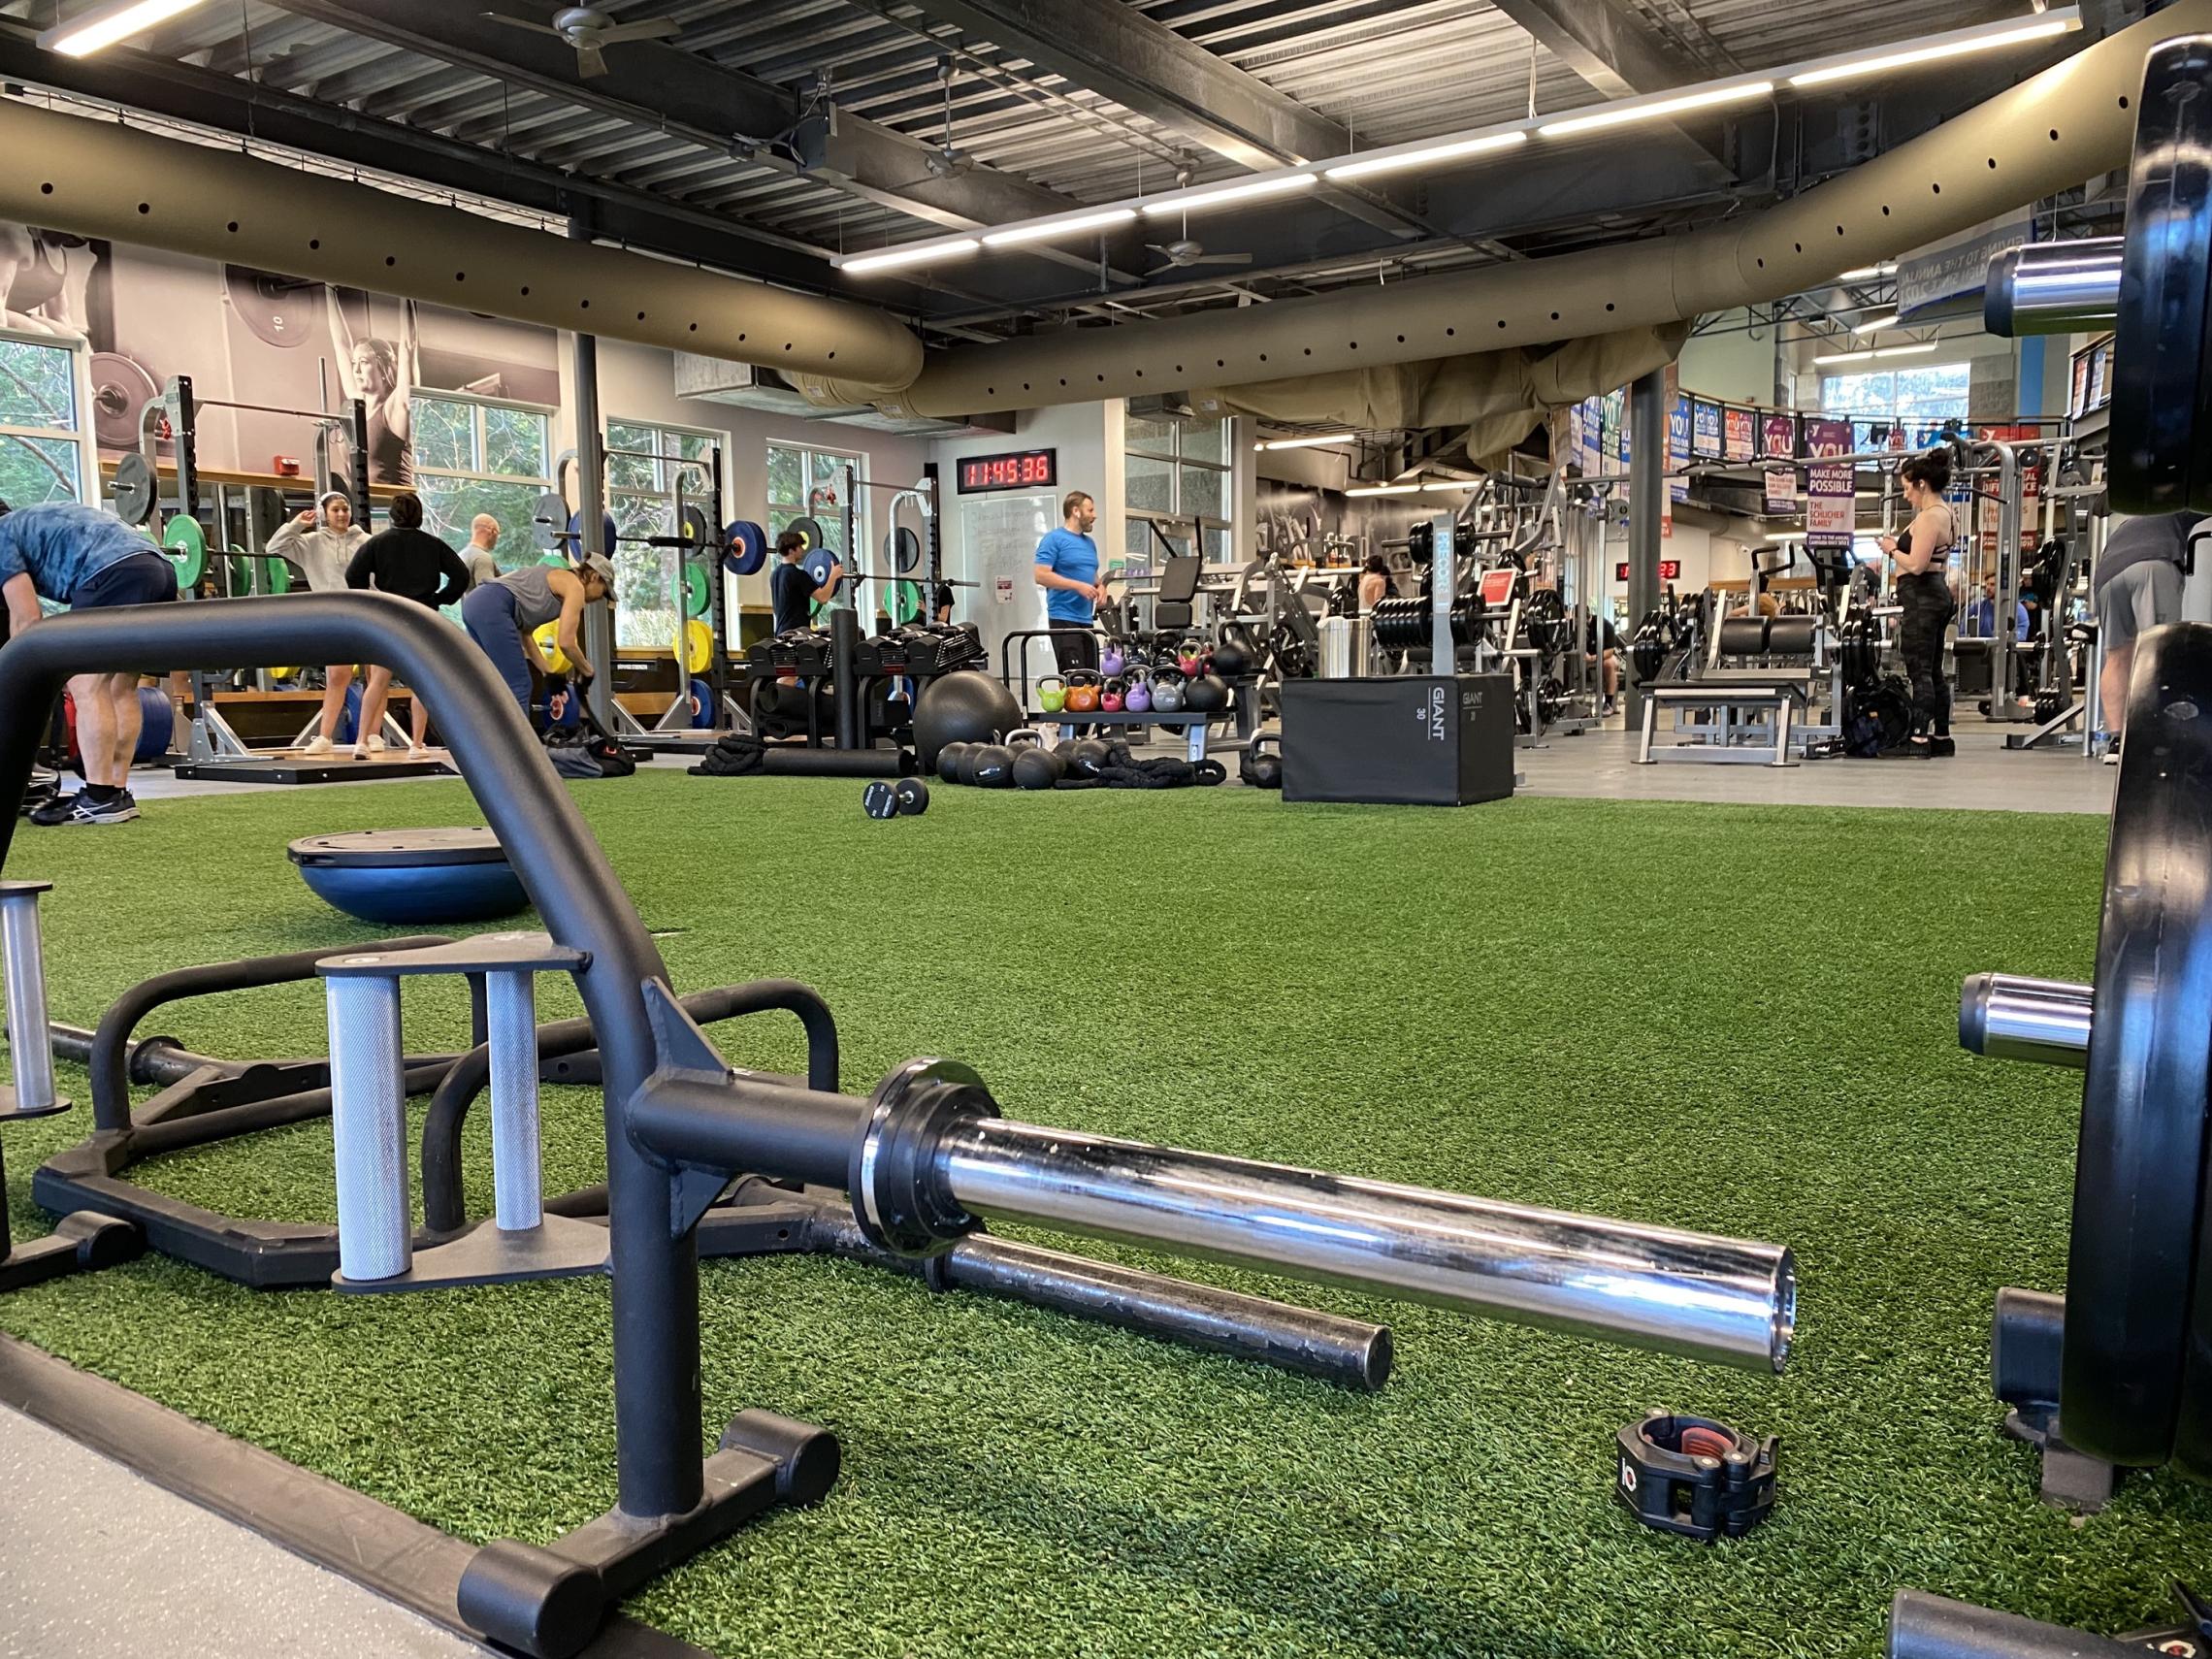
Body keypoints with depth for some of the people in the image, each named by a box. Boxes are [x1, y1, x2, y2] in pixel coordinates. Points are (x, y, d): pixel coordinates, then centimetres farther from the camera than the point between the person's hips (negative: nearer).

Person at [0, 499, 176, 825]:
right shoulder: (37, 521, 39)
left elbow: (27, 620, 5)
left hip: (117, 572, -9)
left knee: (87, 688, -7)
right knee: (120, 690, 13)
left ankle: (100, 799, -9)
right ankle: (118, 795, 12)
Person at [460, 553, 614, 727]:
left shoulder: (557, 580, 29)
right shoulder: (575, 587, 3)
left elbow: (525, 633, 28)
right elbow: (565, 642, -5)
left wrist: (548, 673, 28)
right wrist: (586, 671, 12)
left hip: (474, 604, 10)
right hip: (492, 609, -10)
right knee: (518, 687, -3)